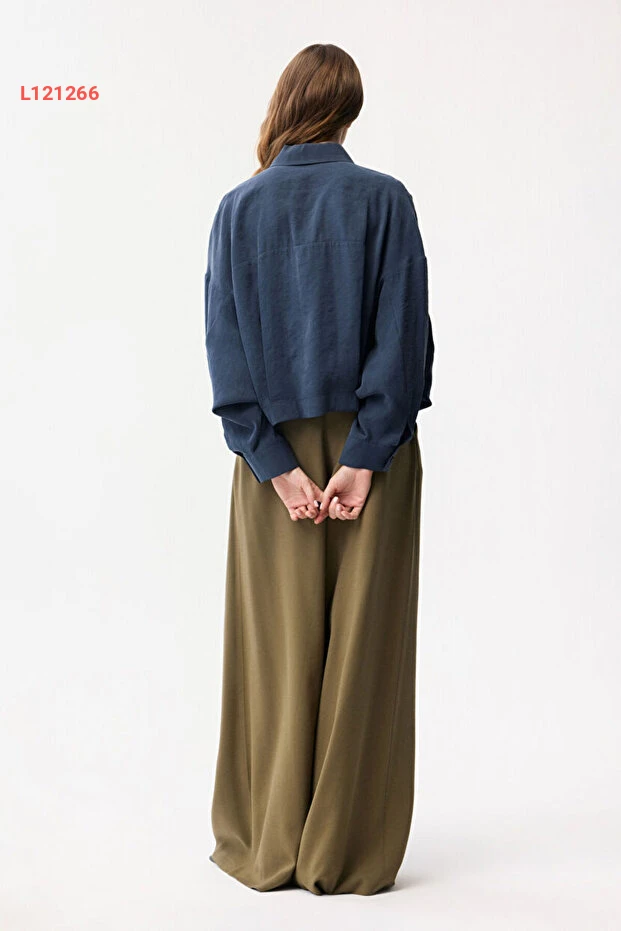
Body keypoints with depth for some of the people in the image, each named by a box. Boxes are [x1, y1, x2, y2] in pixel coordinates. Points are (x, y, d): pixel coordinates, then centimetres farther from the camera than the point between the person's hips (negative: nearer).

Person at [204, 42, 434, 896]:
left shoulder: (238, 208, 0)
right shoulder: (385, 200, -4)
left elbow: (226, 346, -5)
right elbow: (404, 336, -11)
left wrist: (275, 461, -6)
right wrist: (365, 456, -11)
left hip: (274, 449, 1)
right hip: (369, 443, -1)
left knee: (277, 644, 9)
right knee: (361, 645, 5)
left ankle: (267, 848, 18)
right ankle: (347, 854, 12)